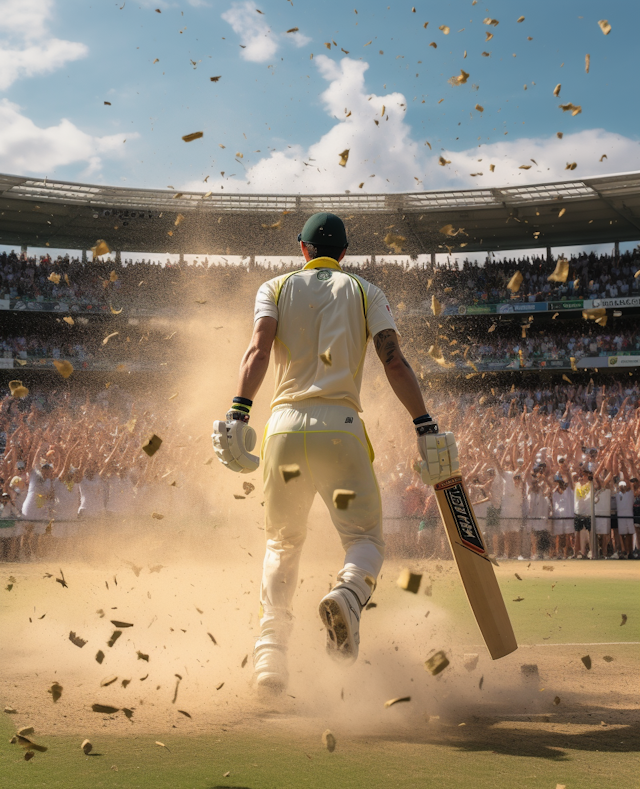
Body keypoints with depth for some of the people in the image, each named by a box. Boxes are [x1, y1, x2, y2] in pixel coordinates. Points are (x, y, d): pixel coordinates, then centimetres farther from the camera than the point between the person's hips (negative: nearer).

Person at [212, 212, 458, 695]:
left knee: (282, 543, 18)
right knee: (366, 538, 6)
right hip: (340, 428, -2)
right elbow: (395, 362, 0)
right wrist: (426, 429, -4)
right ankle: (348, 595, -29)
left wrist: (238, 415, -15)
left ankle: (271, 646, 1)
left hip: (285, 425, 2)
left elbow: (259, 349, -5)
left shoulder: (275, 289, 15)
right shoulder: (365, 293, 14)